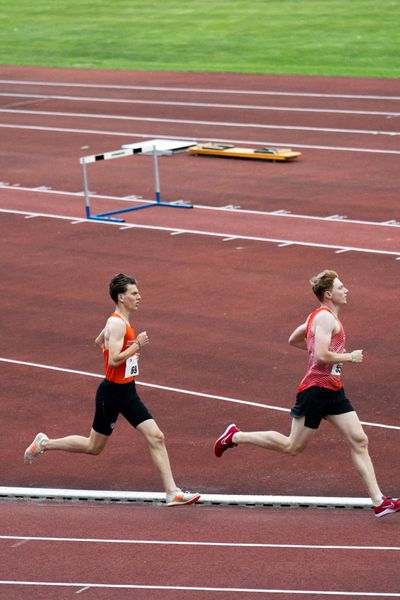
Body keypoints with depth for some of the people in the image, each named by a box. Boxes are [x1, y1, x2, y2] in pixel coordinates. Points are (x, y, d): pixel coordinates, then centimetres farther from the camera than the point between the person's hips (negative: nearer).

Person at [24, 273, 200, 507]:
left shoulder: (122, 322, 10)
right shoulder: (117, 324, -20)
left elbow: (99, 341, 27)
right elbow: (114, 360, -28)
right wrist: (137, 345, -22)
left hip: (128, 393, 9)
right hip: (112, 393, -9)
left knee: (156, 437, -2)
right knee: (94, 446, 8)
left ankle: (173, 492, -4)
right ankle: (45, 444, 28)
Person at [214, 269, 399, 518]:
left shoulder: (320, 316, 16)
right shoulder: (326, 318, -16)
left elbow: (294, 340, 27)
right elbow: (321, 356, -27)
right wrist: (349, 357, -13)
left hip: (333, 389, 10)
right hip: (316, 388, -10)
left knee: (359, 441, 0)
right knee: (293, 447, 1)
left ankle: (379, 502, -3)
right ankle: (236, 436, 16)